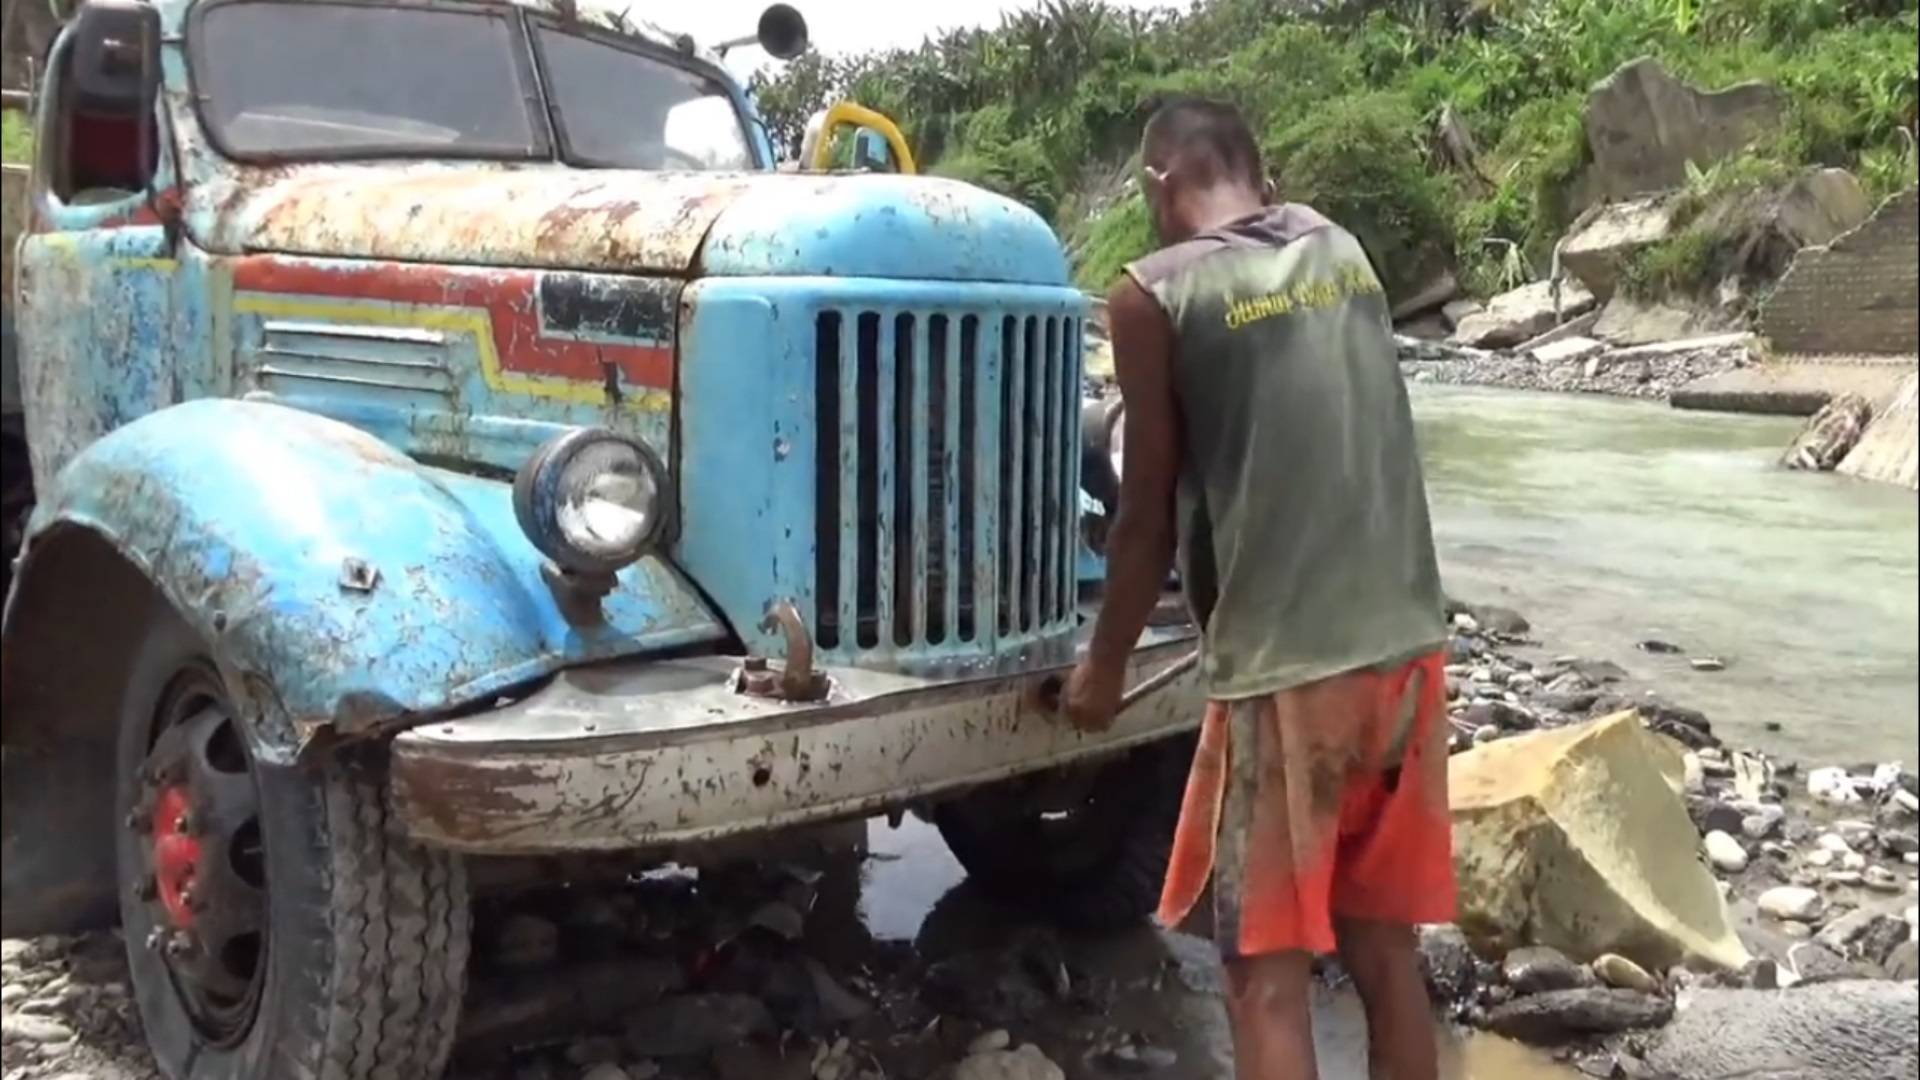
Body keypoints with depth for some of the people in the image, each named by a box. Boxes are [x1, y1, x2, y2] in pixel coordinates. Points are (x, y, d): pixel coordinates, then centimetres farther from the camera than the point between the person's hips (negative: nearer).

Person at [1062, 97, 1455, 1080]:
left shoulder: (1156, 293, -5)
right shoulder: (1339, 247, 14)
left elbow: (1150, 518, -2)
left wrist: (1103, 667, 11)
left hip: (1283, 669, -6)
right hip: (1406, 649, 6)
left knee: (1267, 972, 3)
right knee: (1384, 946, 16)